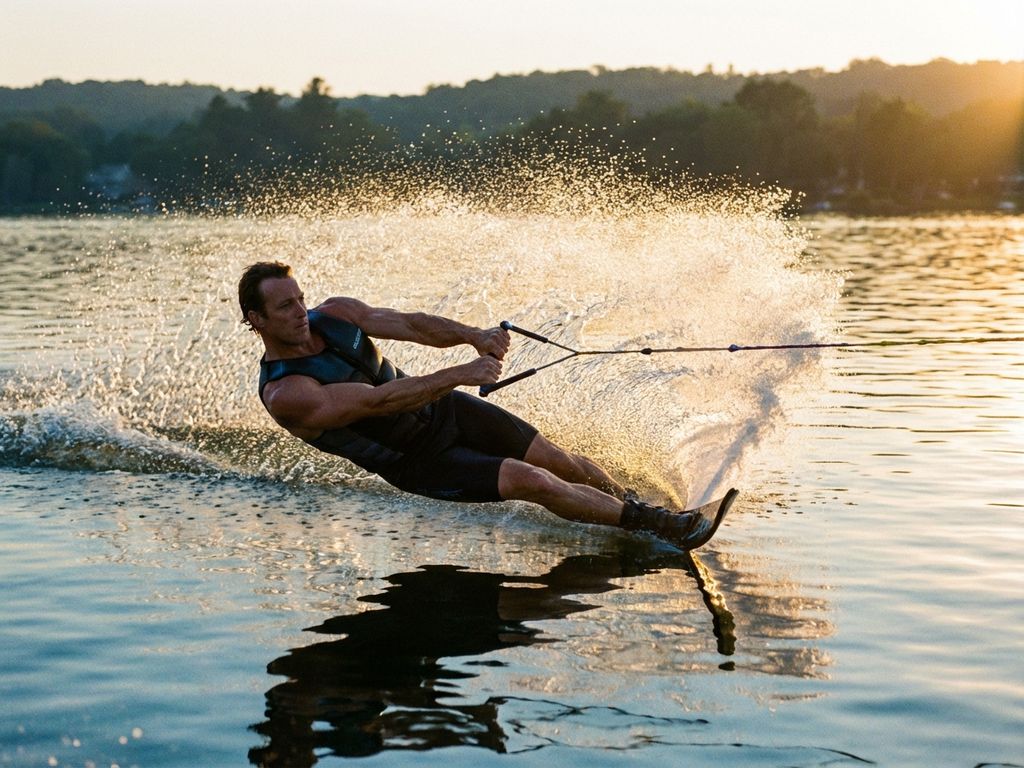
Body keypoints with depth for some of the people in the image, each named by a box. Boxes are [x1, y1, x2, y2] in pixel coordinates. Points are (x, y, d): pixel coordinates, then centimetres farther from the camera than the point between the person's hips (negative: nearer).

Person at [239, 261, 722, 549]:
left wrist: (472, 335, -23)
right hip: (418, 462, -6)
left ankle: (635, 504, 26)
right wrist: (457, 374, -32)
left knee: (563, 463, 4)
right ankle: (655, 526, -8)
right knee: (531, 481, -20)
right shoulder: (285, 395, -24)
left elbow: (409, 324, -4)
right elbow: (377, 401, -30)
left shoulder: (333, 315, -5)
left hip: (442, 411, 6)